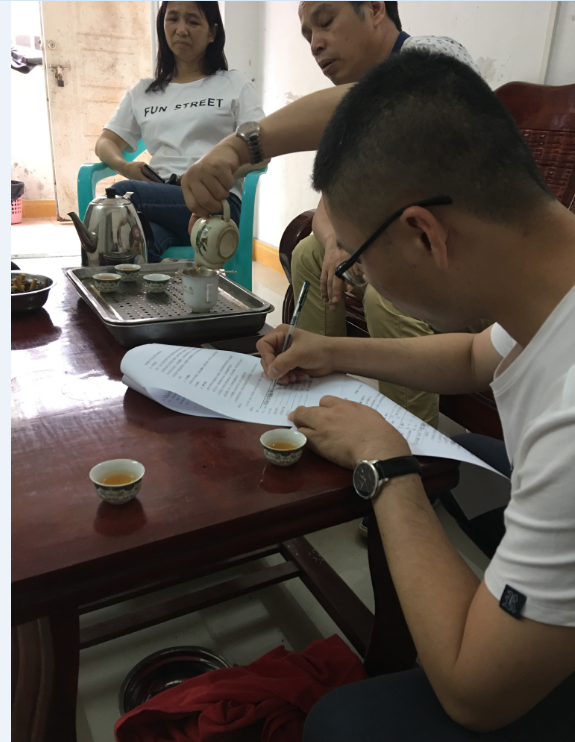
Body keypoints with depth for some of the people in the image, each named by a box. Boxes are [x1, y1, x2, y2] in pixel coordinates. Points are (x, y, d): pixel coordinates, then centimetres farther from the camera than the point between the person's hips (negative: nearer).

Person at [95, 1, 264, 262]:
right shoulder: (142, 91, 27)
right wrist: (124, 166, -2)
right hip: (158, 198, 2)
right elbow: (105, 142, 23)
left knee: (123, 193, -32)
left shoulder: (234, 84, 17)